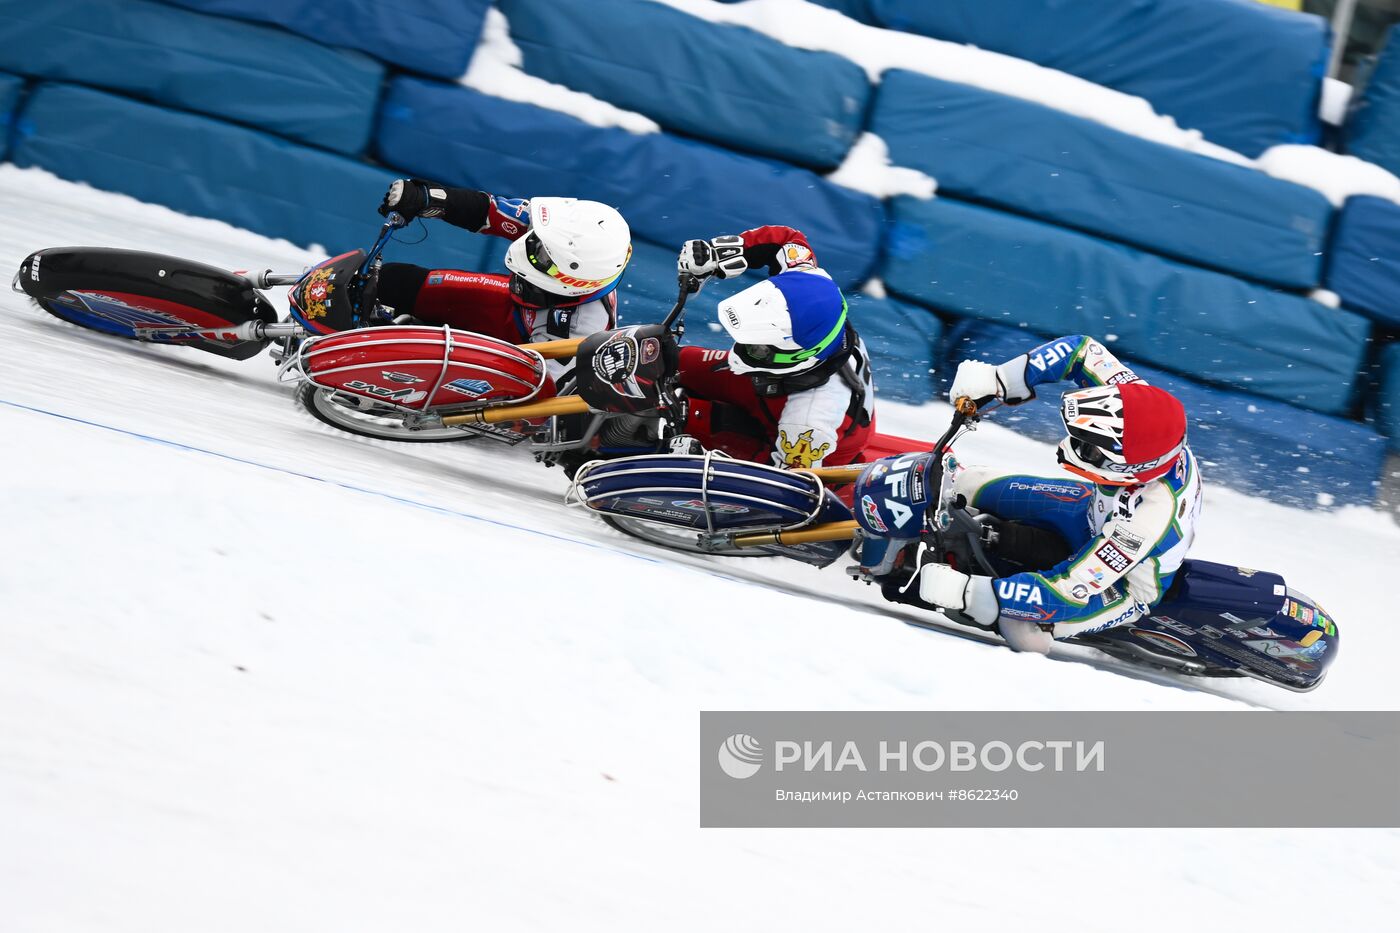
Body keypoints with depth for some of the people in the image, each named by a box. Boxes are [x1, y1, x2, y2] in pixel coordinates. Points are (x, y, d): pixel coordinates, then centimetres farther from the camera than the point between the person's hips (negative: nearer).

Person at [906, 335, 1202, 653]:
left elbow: (1069, 594, -40)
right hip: (1099, 512, 7)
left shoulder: (1146, 522, -45)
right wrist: (998, 379, -28)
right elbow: (1082, 350, -18)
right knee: (970, 483, 1)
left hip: (1126, 586, -6)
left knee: (1024, 632, -27)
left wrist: (965, 592, -39)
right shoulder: (1144, 406, -30)